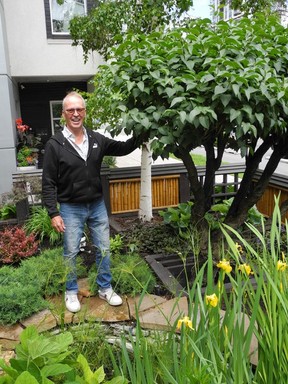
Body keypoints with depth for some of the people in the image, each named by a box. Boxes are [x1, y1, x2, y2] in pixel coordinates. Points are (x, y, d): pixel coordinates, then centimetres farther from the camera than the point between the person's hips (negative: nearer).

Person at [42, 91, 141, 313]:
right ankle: (71, 292, 30)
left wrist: (139, 136, -4)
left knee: (104, 249, 12)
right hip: (71, 209, -3)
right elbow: (48, 183, -10)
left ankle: (105, 289, 30)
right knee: (71, 253, 9)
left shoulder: (97, 139, 1)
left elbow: (122, 149, 14)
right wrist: (53, 213, -14)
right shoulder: (55, 144, -10)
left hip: (97, 205, 4)